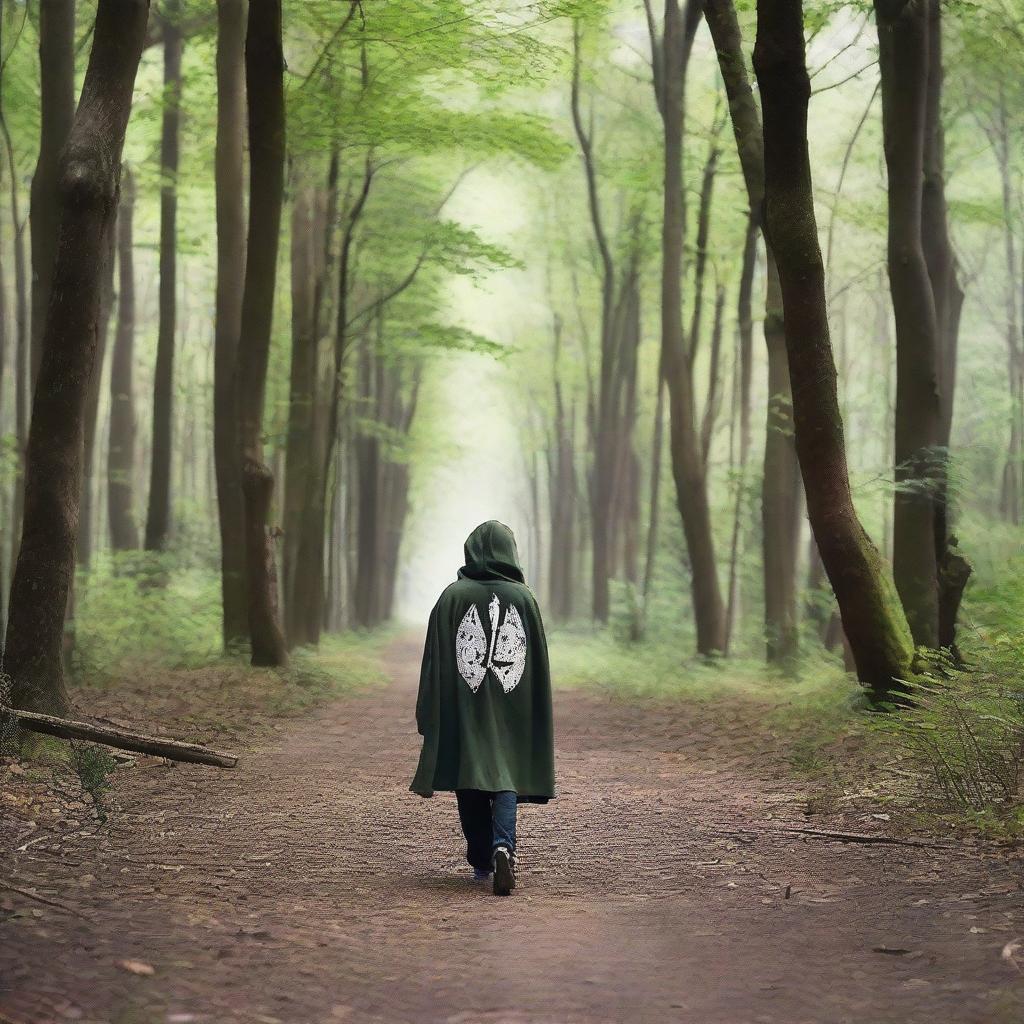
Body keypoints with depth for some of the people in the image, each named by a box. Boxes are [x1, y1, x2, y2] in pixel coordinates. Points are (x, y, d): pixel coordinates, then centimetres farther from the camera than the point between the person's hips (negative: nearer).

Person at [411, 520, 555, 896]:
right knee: (506, 774, 3)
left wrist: (428, 716, 1)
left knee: (469, 779, 11)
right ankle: (503, 845, -21)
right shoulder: (524, 598, -2)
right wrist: (538, 721, 11)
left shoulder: (453, 596, -6)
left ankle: (481, 862, 19)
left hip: (464, 708, 0)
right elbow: (540, 662, 1)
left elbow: (435, 661, -6)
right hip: (511, 709, 0)